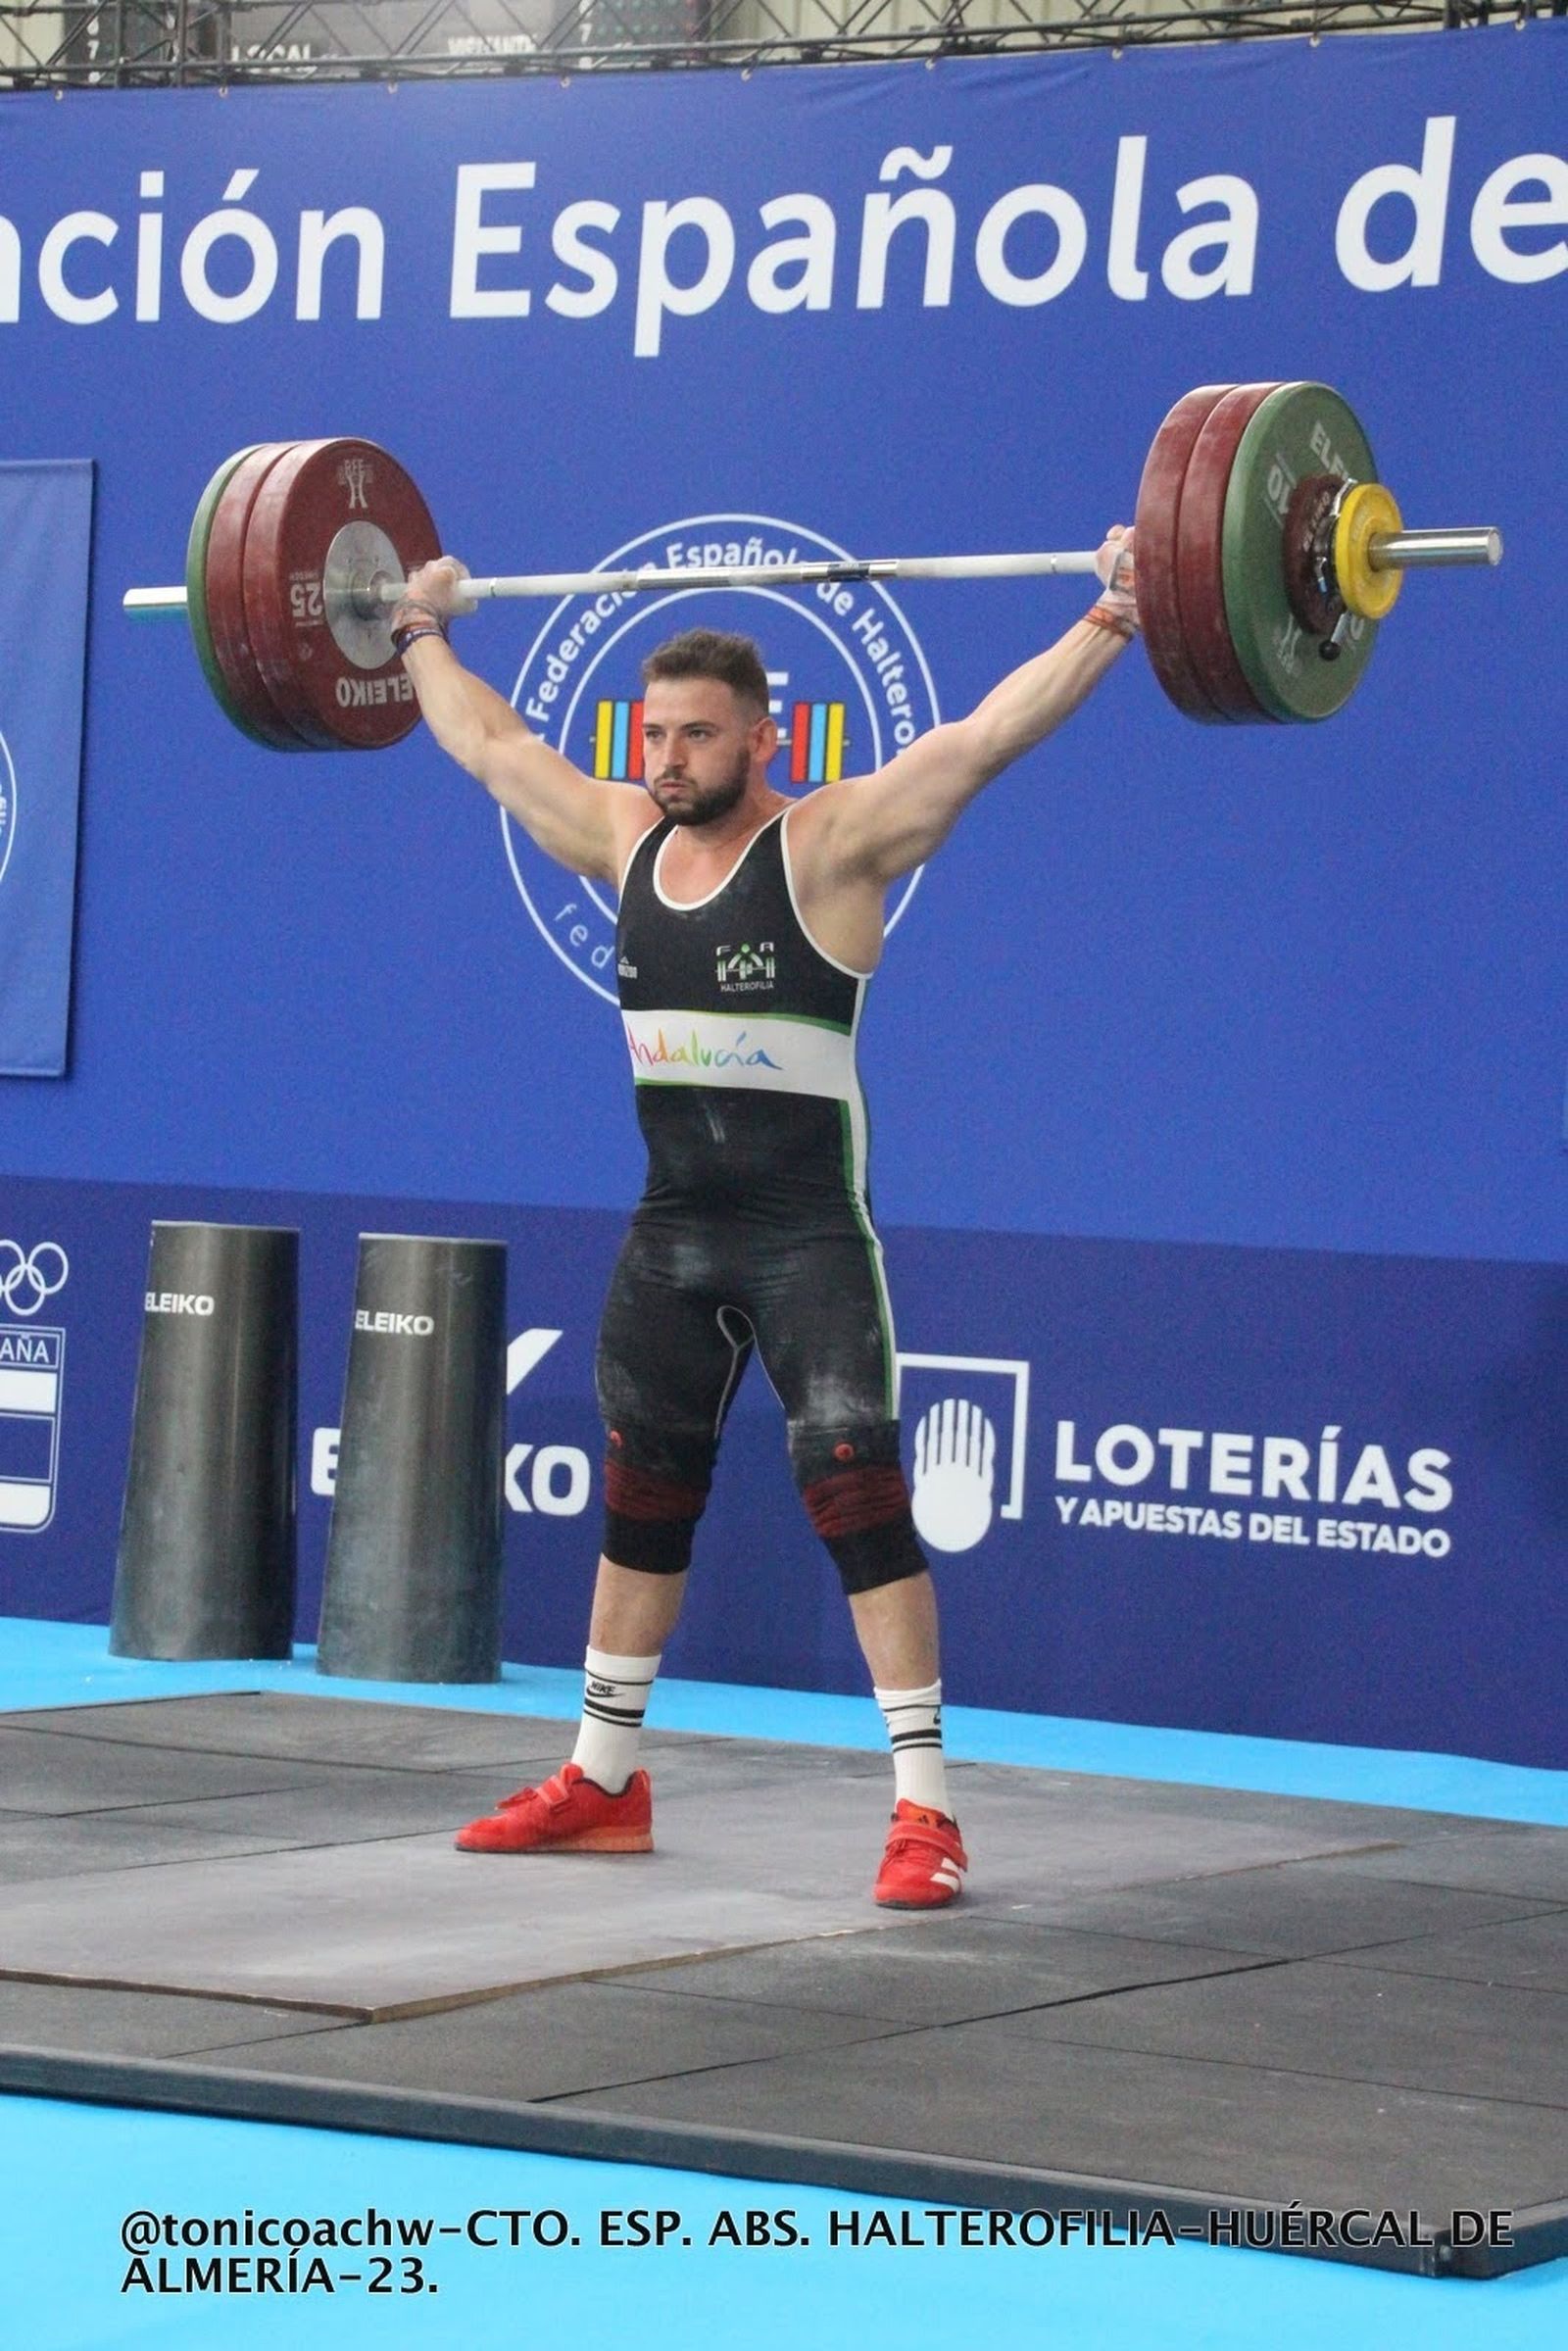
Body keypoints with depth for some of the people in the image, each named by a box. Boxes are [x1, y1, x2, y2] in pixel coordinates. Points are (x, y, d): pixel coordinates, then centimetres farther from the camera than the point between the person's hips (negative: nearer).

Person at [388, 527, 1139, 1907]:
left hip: (810, 1236, -7)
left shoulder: (830, 845, -10)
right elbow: (489, 744, 21)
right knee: (641, 1502, 15)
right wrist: (421, 633, 30)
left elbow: (990, 734, -17)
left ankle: (924, 1809, -9)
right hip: (670, 1234, 7)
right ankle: (603, 1783, 27)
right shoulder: (624, 841, 7)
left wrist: (1112, 618, -23)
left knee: (858, 1497, -11)